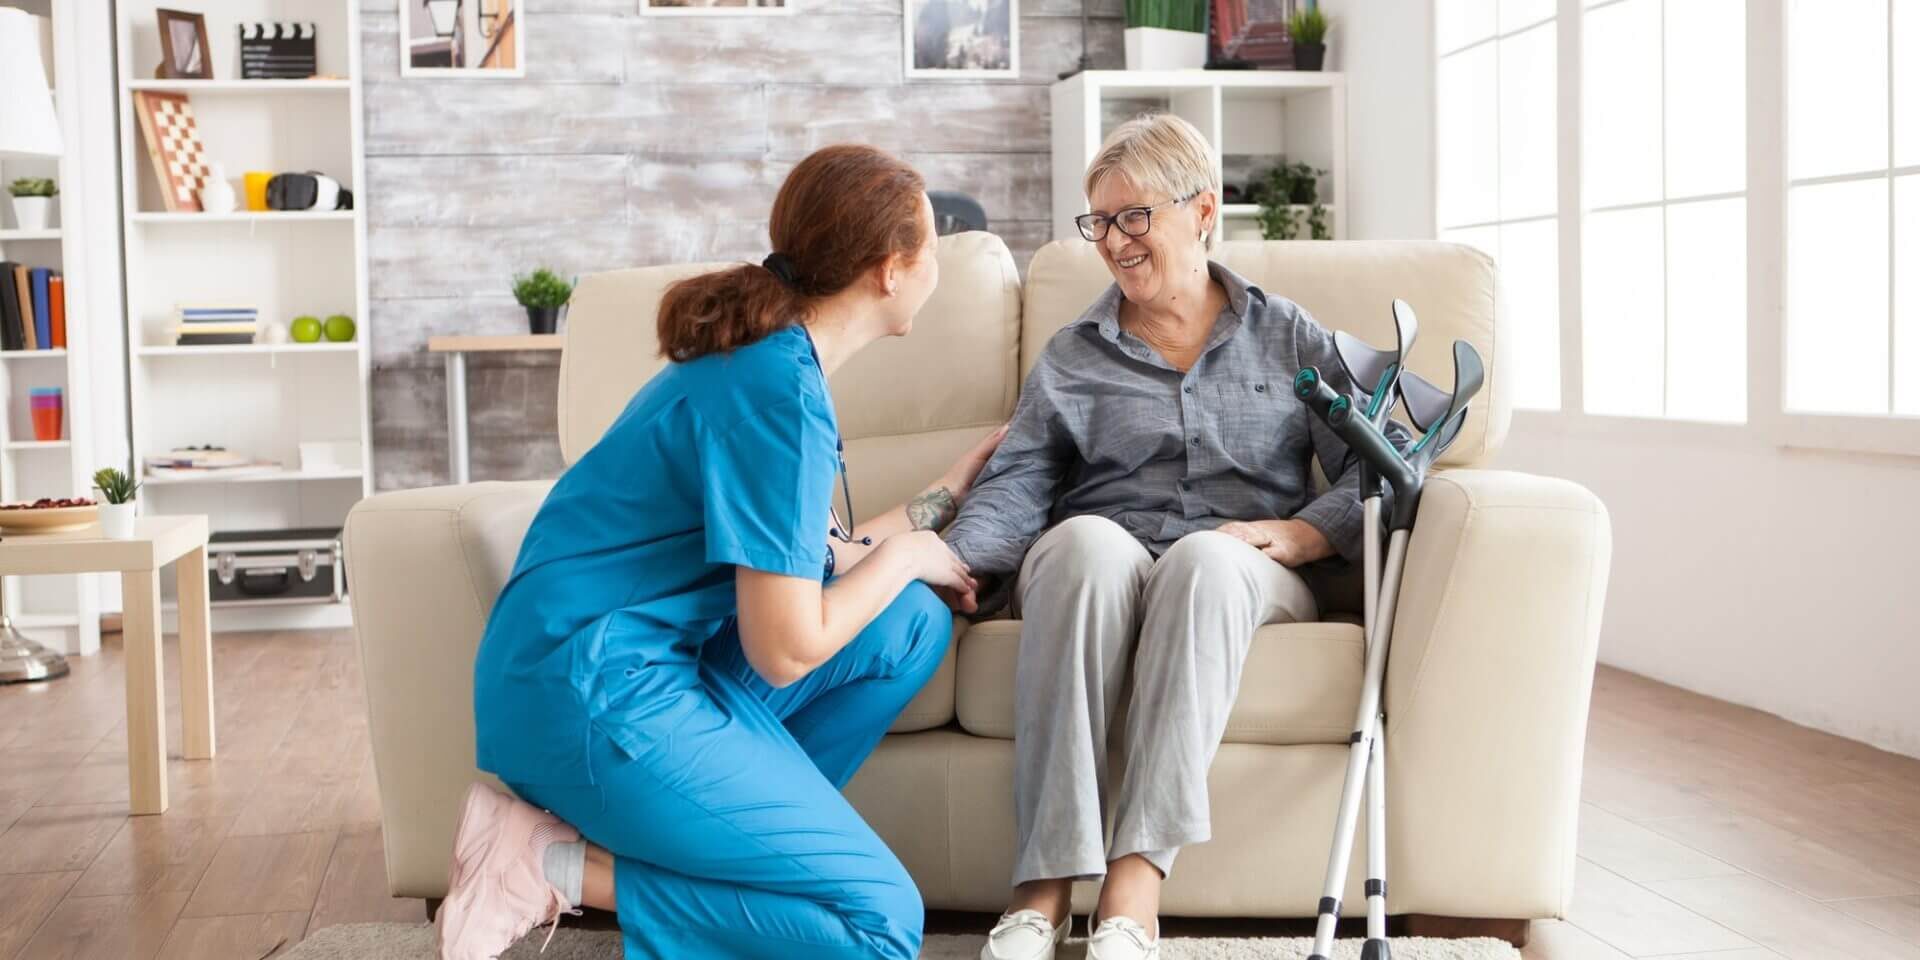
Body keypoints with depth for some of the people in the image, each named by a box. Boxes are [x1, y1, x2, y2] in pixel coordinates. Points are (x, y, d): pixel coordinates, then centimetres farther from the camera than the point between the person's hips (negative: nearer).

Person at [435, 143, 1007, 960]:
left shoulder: (770, 354, 10)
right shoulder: (780, 389, -19)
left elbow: (806, 565, 16)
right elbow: (786, 652, -17)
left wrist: (948, 493, 25)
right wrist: (906, 554, -2)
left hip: (655, 652, 10)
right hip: (594, 687, -10)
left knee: (913, 624, 8)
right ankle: (555, 866, -6)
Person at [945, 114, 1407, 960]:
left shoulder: (1289, 338, 19)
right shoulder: (1071, 356, 21)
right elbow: (1016, 485, 5)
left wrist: (1297, 535, -13)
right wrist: (951, 557, -16)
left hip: (1236, 573, 0)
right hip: (1097, 571, 1)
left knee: (1205, 553, -38)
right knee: (1087, 540, -36)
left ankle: (1134, 890, -44)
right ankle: (1045, 889, -42)